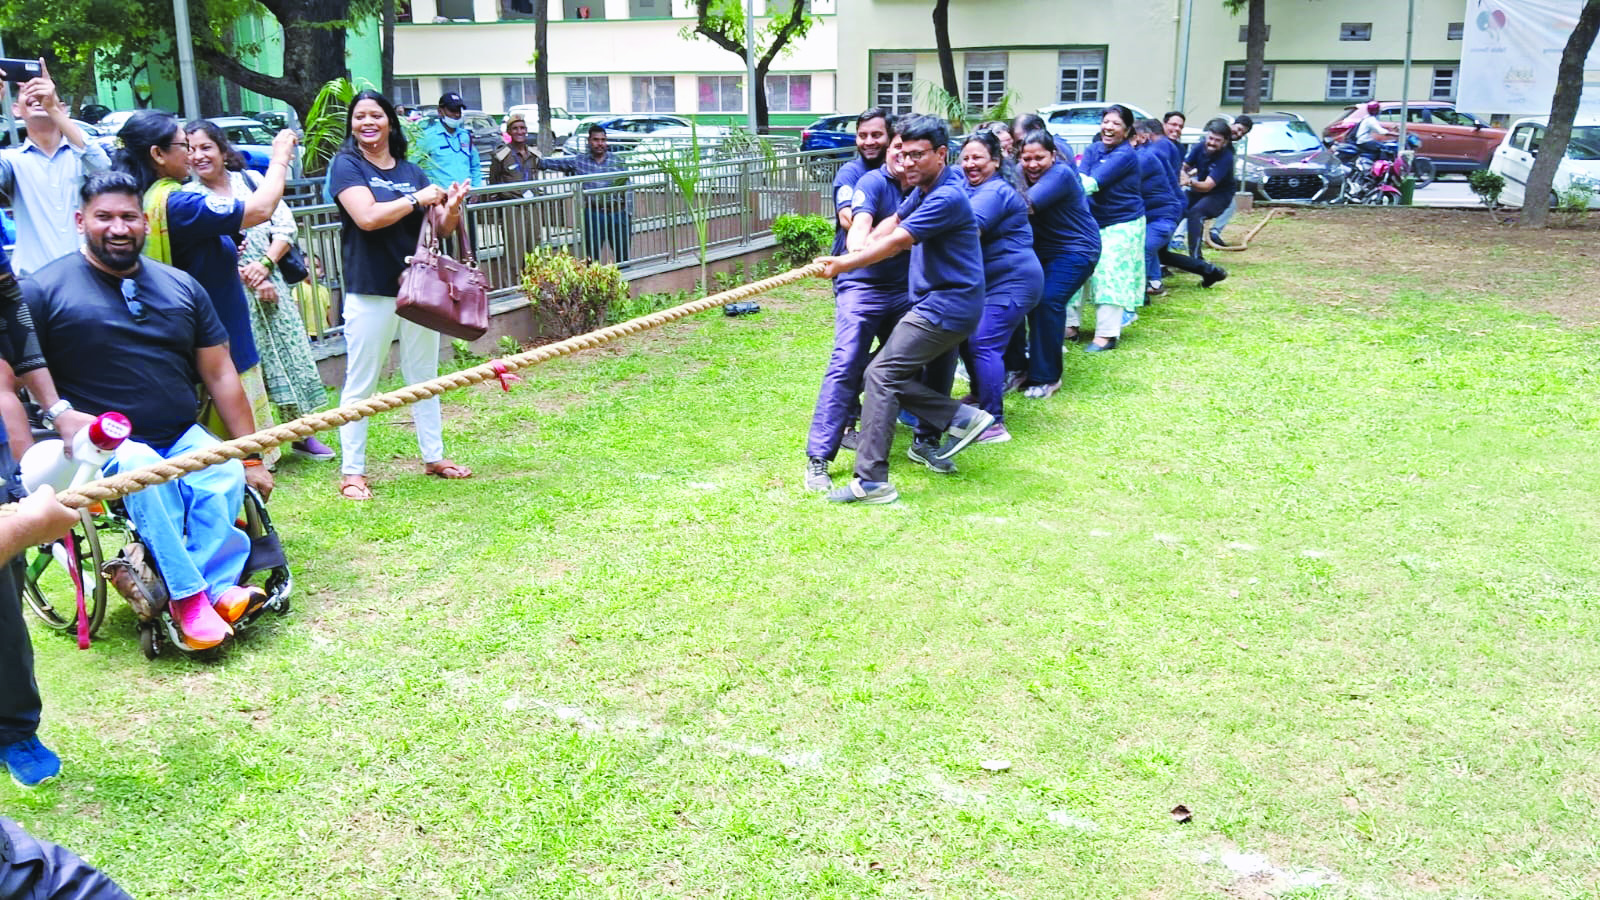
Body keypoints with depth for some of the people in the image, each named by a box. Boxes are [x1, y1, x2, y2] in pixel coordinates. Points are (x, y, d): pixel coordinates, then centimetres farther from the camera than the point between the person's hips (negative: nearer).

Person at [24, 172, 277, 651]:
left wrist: (252, 458, 8)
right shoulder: (44, 291, 0)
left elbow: (220, 375, 13)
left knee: (225, 476, -27)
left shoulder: (181, 287, 13)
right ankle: (193, 594, -31)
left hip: (182, 437, 4)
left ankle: (213, 585, -29)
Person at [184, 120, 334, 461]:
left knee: (288, 351, 6)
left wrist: (265, 263, -10)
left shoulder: (252, 180, 9)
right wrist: (247, 278, -14)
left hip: (270, 283, 3)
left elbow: (285, 225, 4)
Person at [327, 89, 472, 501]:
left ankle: (433, 456, 27)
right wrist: (417, 198, -15)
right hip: (370, 292, -5)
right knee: (360, 384, 1)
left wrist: (452, 208, -11)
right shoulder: (346, 165, -4)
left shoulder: (411, 171, 10)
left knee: (424, 377, 15)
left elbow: (440, 228, 10)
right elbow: (368, 217, -19)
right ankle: (352, 471, 8)